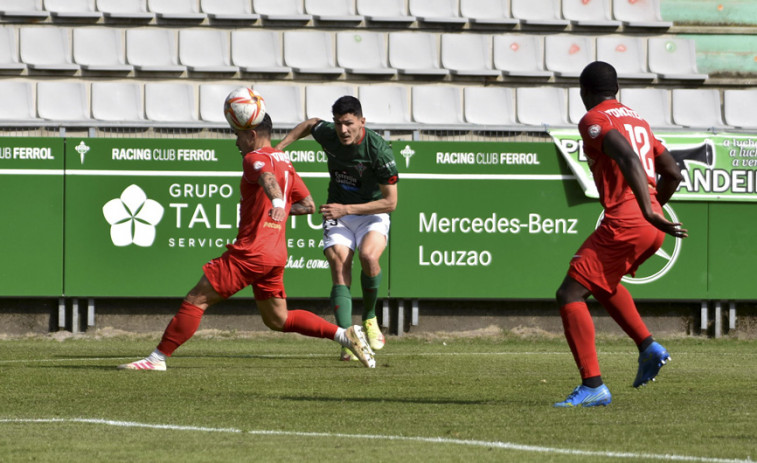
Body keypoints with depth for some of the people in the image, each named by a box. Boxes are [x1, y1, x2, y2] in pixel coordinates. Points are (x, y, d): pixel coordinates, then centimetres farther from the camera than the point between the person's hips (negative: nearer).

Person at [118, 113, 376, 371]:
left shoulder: (255, 158, -8)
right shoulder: (285, 163, 17)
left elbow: (268, 177, -32)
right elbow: (308, 205, 20)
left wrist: (277, 204, -52)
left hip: (250, 252, -8)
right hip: (276, 255, 8)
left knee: (196, 300, -4)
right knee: (278, 319, 16)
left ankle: (158, 358, -6)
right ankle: (345, 334, 4)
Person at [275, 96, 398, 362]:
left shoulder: (379, 150, -22)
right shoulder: (327, 135, -10)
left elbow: (390, 201, -18)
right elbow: (311, 124, 17)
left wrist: (347, 209, -23)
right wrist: (278, 148, 9)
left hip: (372, 214, -3)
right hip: (338, 214, 3)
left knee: (368, 256, -32)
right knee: (339, 268, -19)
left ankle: (370, 319, -7)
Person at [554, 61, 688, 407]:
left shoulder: (594, 120, -4)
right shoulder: (637, 119, 21)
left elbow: (629, 160, -22)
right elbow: (672, 174, 21)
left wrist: (647, 212, -31)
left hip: (623, 223, -9)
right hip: (652, 227, 9)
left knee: (570, 295, -6)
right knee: (603, 283, 31)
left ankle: (593, 385, -16)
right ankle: (648, 347, 18)